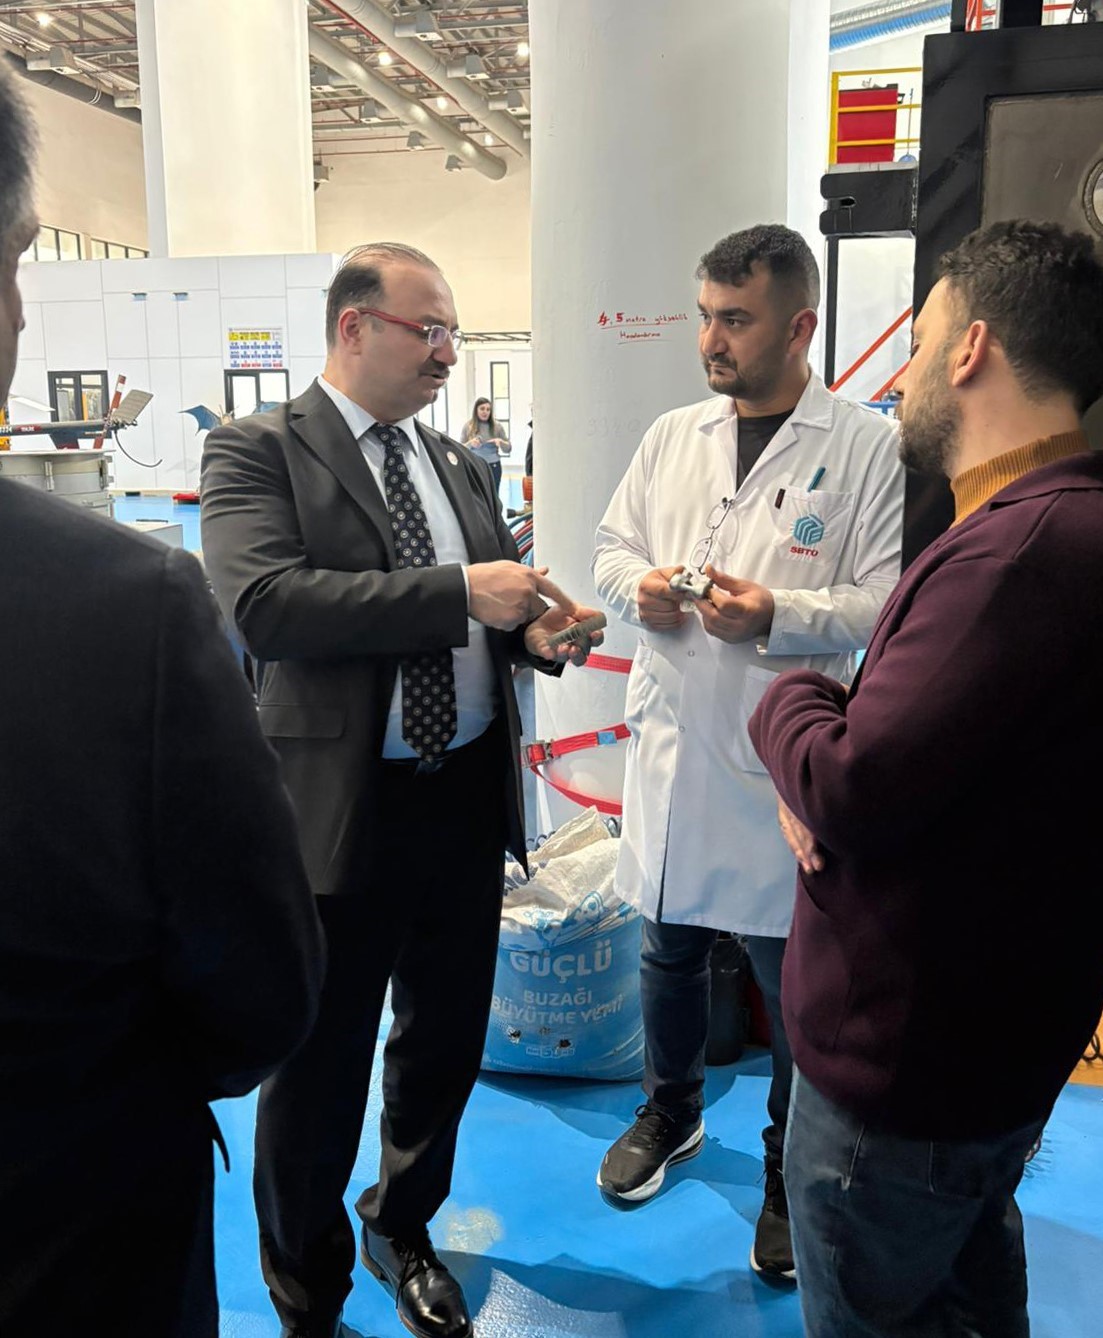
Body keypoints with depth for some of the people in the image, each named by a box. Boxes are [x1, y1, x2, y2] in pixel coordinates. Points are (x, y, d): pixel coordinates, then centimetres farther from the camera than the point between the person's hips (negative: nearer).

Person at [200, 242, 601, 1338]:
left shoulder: (458, 462, 12)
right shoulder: (255, 452, -7)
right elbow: (262, 604, -24)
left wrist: (533, 630, -7)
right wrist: (457, 592, -27)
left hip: (467, 796, 6)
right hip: (342, 806, -5)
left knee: (447, 1041, 21)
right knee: (318, 1072, 11)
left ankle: (402, 1229, 48)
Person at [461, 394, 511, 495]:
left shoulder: (496, 426, 2)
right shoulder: (468, 426, 0)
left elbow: (508, 449, 6)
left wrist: (501, 442, -15)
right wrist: (470, 443, -19)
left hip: (493, 467, 1)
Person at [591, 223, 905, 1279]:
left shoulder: (866, 450, -8)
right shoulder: (672, 436, 8)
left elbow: (889, 599, -11)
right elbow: (612, 544, 14)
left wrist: (780, 615, -24)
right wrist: (636, 585, -8)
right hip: (670, 745, 5)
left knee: (794, 981, 10)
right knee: (670, 947, 21)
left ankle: (793, 1179, 34)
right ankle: (670, 1112, 47)